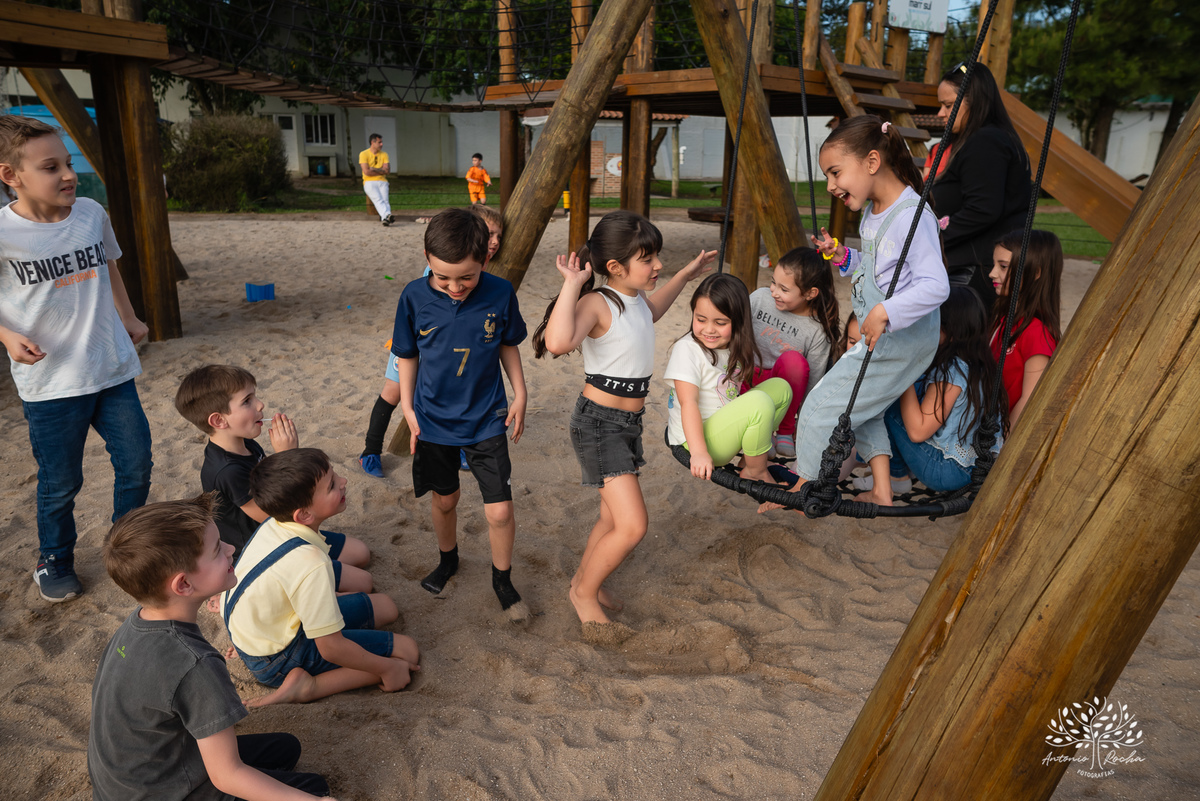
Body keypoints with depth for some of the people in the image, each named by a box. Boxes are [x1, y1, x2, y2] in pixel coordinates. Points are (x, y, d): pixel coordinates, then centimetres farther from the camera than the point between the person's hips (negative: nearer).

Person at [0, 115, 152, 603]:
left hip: (113, 370, 4)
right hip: (50, 383, -4)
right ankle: (54, 563, 35)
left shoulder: (92, 213, -1)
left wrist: (128, 318, 20)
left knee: (136, 465, 12)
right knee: (60, 484, 9)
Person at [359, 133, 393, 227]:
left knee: (385, 200, -26)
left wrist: (374, 169, -7)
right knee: (378, 200, -30)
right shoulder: (363, 154, 2)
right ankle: (387, 215, -54)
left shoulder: (384, 154, 15)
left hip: (382, 181, 3)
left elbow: (387, 170, 2)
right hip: (369, 182, -3)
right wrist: (381, 171, 0)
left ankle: (385, 218, -48)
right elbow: (367, 172, -9)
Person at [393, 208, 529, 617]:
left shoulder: (500, 293, -14)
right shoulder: (415, 297, -13)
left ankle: (502, 579, 25)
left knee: (500, 511, -1)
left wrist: (520, 395, 3)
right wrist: (407, 408, 0)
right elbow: (407, 356, 1)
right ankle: (447, 559, 48)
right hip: (433, 419, 1)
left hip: (486, 420, -1)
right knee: (444, 499, 19)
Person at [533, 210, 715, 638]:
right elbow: (558, 341, -41)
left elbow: (649, 313, 33)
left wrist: (686, 275, 33)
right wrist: (572, 284, -33)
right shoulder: (597, 303, -21)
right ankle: (584, 592, 13)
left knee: (614, 518, 18)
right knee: (632, 526, -11)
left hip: (627, 423, 9)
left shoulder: (634, 298, 6)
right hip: (599, 423, -9)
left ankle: (584, 579, 41)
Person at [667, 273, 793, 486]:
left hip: (725, 431, 8)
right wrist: (699, 452, -33)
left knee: (780, 387, 6)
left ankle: (752, 453, 6)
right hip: (696, 437, -8)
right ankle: (755, 471, -7)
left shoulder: (737, 348, 6)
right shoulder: (687, 350, -18)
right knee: (759, 403, -28)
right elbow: (688, 402, -25)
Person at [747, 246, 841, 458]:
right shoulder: (760, 298, -11)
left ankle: (785, 429, -13)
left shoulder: (818, 331, -15)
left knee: (793, 360, -35)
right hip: (748, 380, 1)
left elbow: (812, 383, -9)